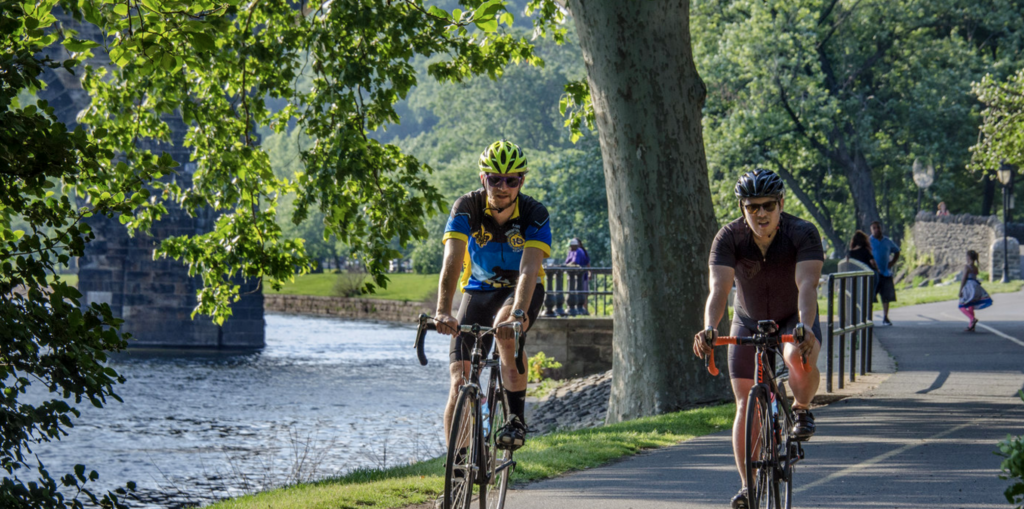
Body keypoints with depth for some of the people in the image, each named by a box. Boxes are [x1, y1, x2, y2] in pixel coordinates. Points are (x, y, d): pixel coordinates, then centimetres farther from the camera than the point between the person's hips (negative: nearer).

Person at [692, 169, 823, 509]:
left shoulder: (803, 234, -25)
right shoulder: (729, 238, -21)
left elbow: (807, 285, -37)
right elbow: (718, 289, -32)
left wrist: (805, 328, -55)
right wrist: (709, 330, -50)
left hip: (794, 319, -2)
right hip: (749, 324, 2)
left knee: (800, 359, -35)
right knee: (746, 406, -5)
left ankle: (802, 410, -5)